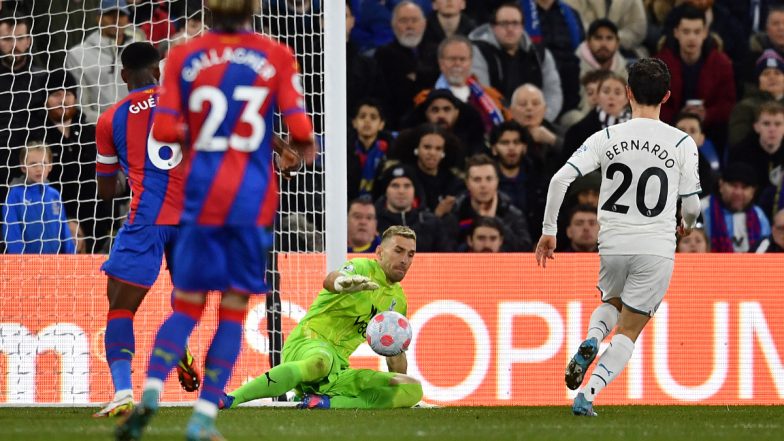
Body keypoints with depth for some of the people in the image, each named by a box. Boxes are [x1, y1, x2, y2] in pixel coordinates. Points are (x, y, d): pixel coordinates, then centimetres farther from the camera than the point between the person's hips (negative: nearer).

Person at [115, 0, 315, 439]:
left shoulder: (184, 56, 0)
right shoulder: (277, 56, -3)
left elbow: (164, 129, -5)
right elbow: (300, 128, -8)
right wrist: (301, 150, 14)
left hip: (201, 193, 1)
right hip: (253, 197, -1)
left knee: (187, 305, 9)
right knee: (234, 311, 6)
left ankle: (151, 390, -14)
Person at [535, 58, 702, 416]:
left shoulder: (606, 138, -1)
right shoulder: (682, 144, -4)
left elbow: (560, 179, -9)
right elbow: (691, 204, -2)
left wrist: (548, 231, 1)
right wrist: (687, 225, 23)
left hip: (612, 245, 2)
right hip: (657, 248, -2)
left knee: (611, 304, 31)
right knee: (628, 331, 9)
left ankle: (590, 342, -1)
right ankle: (587, 394, -9)